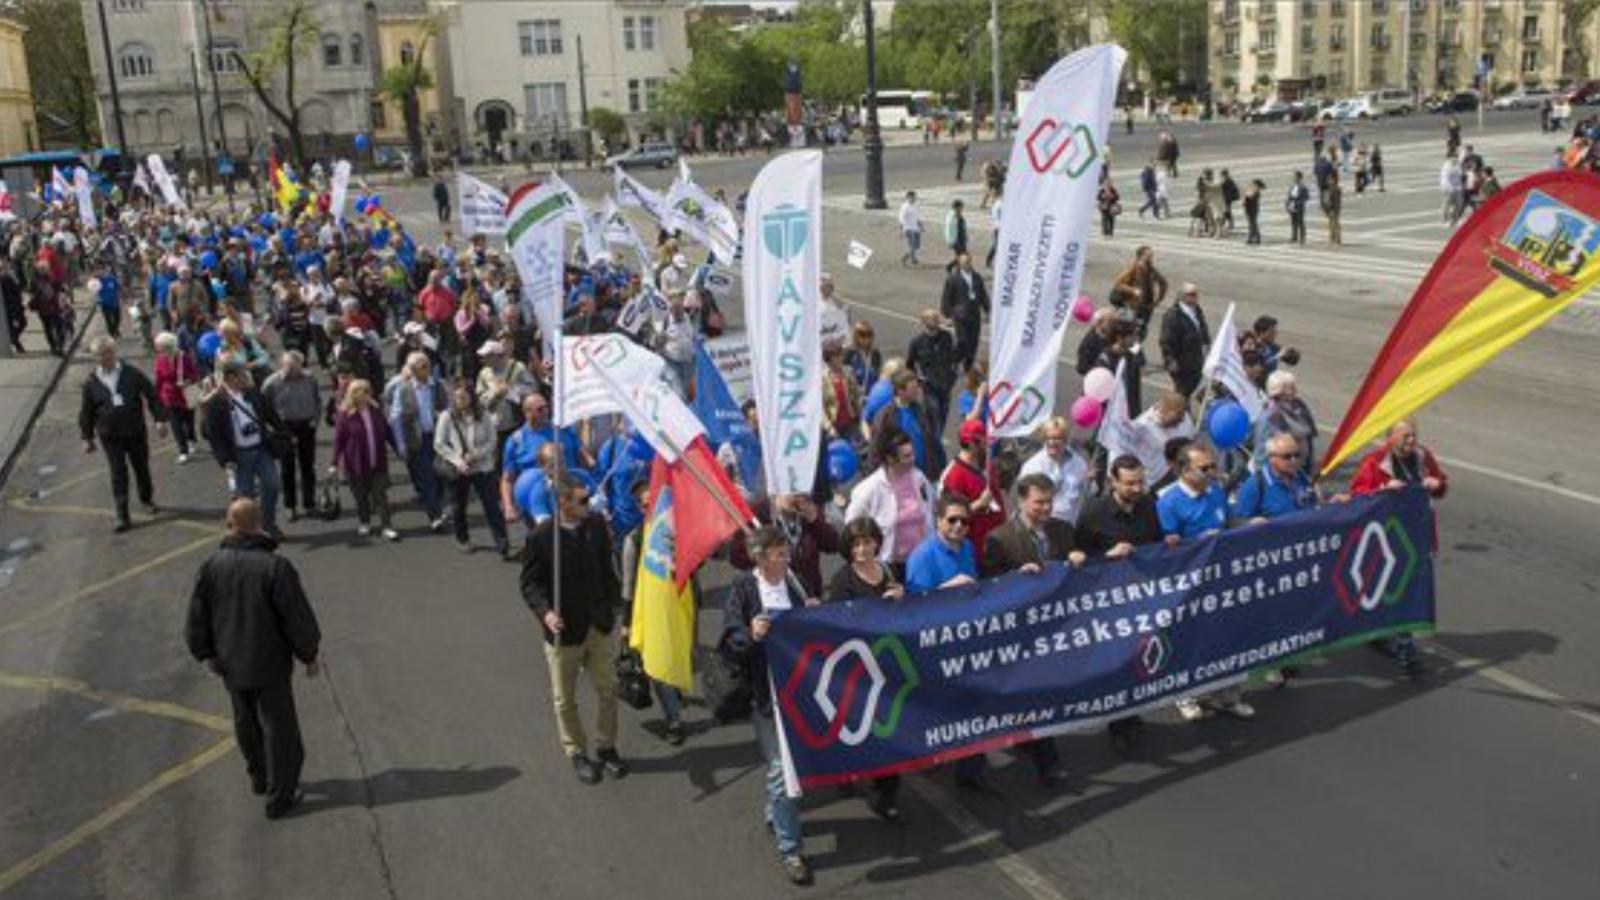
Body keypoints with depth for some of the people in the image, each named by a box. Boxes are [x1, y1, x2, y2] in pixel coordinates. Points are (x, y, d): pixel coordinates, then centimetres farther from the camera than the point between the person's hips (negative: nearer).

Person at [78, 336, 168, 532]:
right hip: (110, 437, 0)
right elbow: (86, 412, 4)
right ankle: (122, 516, 2)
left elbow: (151, 396, -2)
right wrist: (87, 437, 5)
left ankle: (147, 499, 40)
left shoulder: (132, 374, -5)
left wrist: (160, 420, -8)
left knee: (142, 468, 15)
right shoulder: (91, 382, -3)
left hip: (136, 432, 1)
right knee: (118, 475, -2)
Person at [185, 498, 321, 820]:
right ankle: (279, 797, 15)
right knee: (279, 728, 8)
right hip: (269, 664, -4)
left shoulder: (212, 566, -9)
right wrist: (311, 654, -1)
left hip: (230, 663, 5)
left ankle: (259, 779, 41)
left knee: (246, 724, 24)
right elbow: (298, 618, -16)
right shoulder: (275, 567, -22)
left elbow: (197, 617, 2)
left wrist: (205, 653, 18)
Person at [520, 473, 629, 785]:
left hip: (599, 626, 4)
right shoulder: (540, 538, -18)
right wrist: (545, 611, -26)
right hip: (563, 631, -3)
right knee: (565, 700, 12)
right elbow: (530, 584, -10)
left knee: (608, 691, 14)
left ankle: (606, 748, 33)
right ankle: (577, 753, 32)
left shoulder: (596, 524, -6)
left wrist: (614, 603, 10)